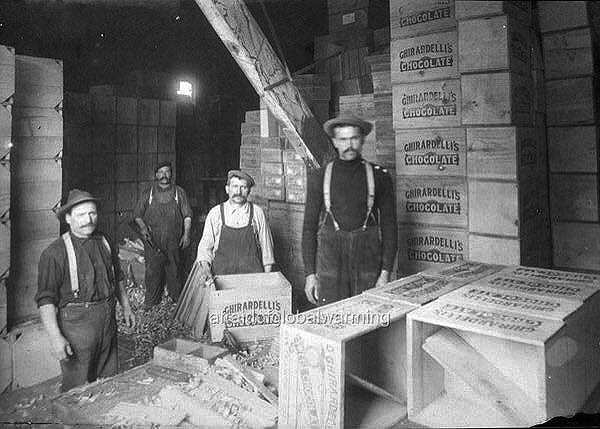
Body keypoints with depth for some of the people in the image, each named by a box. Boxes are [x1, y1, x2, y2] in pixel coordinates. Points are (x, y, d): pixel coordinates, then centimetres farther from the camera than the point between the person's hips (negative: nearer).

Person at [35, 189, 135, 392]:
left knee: (109, 382, 18)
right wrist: (55, 337, -19)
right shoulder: (54, 253, -13)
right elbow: (45, 299, -14)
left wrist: (126, 307, 19)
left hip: (108, 320, 6)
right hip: (76, 325, -6)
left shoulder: (105, 242, 8)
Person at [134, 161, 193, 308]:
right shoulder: (147, 193, 7)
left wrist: (186, 234, -3)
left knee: (174, 270, 5)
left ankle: (177, 299, 20)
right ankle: (151, 301, 15)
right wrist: (143, 227, -8)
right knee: (152, 270, 1)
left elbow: (187, 216, 7)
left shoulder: (179, 193, 6)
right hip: (153, 241, 0)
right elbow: (137, 215, 10)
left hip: (173, 241, 0)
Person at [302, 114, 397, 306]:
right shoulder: (318, 178, 6)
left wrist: (385, 272, -3)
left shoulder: (380, 177, 5)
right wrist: (310, 273, 1)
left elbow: (389, 226, 5)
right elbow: (309, 227, 7)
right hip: (330, 260, 0)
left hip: (368, 259, 0)